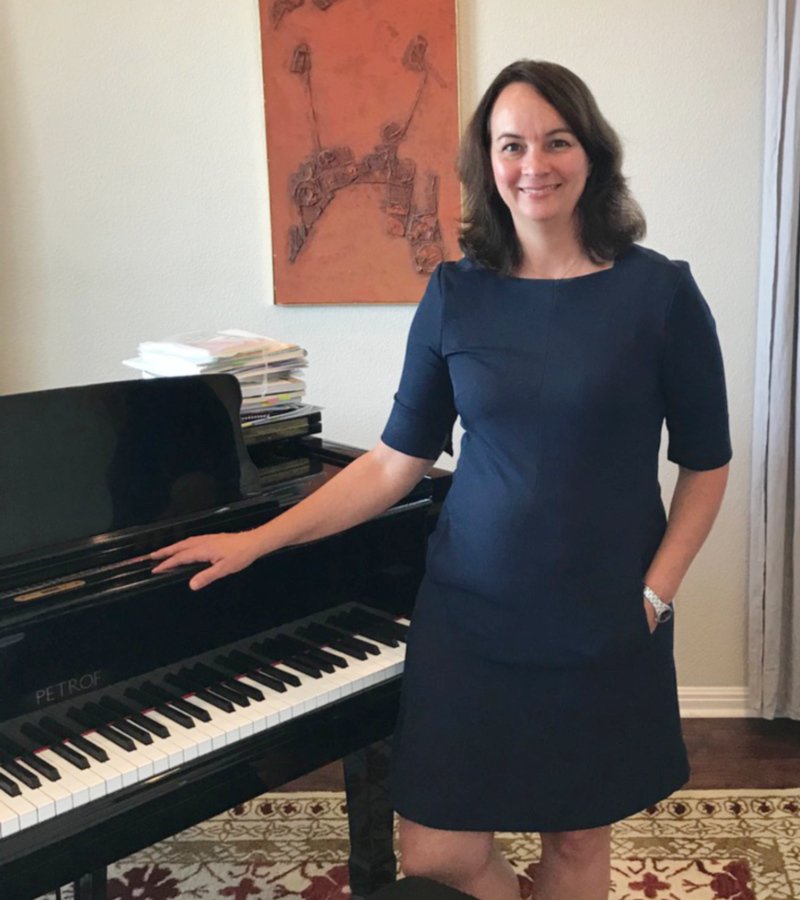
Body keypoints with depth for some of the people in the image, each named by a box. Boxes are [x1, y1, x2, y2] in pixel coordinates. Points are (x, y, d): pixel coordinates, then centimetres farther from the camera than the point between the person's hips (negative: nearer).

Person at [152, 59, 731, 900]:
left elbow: (705, 464, 1)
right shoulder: (455, 295, -2)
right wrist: (257, 540, -2)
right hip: (468, 620, 1)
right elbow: (396, 461, 1)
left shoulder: (659, 290, -7)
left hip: (604, 632, -1)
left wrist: (655, 591, -7)